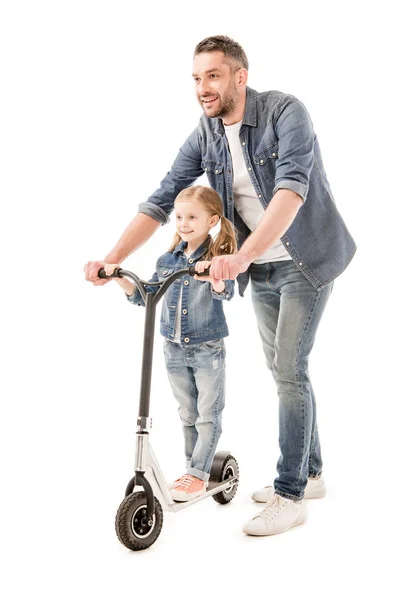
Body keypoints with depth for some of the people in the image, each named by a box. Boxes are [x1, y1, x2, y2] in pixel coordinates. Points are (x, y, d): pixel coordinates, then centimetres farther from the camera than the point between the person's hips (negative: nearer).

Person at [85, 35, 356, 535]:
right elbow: (162, 201, -7)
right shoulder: (204, 137, -4)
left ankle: (290, 495, 1)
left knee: (289, 370, -9)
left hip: (306, 260, -6)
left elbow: (292, 187, -35)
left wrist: (241, 255, -46)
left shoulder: (284, 111, -20)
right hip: (260, 269, 6)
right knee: (284, 371, 12)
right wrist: (112, 259, -18)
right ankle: (310, 473, 28)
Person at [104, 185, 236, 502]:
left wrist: (213, 277, -50)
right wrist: (120, 278, -4)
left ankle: (198, 474, 12)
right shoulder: (168, 259, 2)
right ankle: (194, 469, 27)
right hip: (175, 348, 5)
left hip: (208, 349, -5)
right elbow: (145, 296, 9)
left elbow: (226, 291, -29)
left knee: (208, 414, 2)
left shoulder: (217, 257, -12)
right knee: (188, 413, 15)